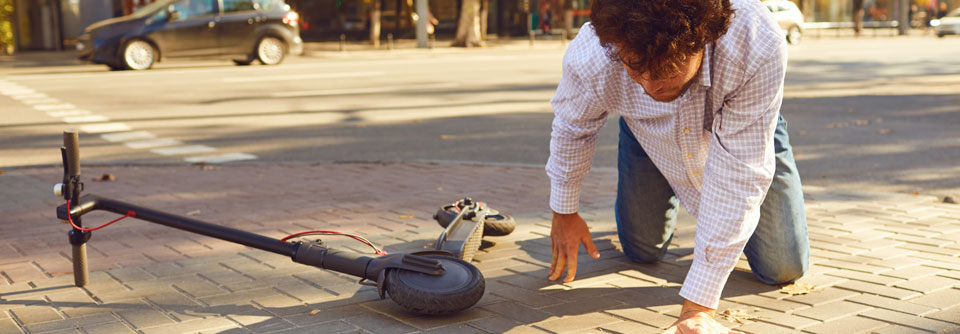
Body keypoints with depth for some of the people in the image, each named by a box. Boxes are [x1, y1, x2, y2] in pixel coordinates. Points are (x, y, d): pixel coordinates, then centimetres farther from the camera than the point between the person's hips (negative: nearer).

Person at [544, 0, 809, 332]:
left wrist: (698, 305, -40)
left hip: (741, 124, -1)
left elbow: (738, 177, -42)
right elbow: (572, 127, -13)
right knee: (642, 250, 8)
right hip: (650, 134, 1)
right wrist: (564, 212, 1)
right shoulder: (588, 60, -39)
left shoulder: (759, 47, -47)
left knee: (784, 267, -1)